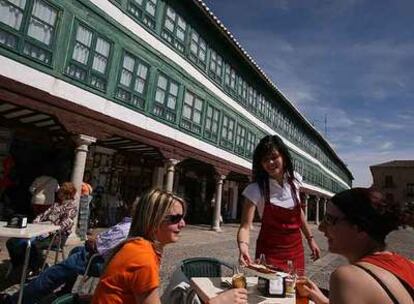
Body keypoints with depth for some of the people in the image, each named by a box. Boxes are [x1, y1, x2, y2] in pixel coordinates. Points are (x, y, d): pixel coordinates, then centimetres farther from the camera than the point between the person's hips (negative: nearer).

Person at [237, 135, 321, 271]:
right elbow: (245, 226, -23)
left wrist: (310, 239, 13)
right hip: (270, 252, -4)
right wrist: (243, 246, -41)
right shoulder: (256, 189, -20)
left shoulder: (294, 179, -4)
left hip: (296, 249, 4)